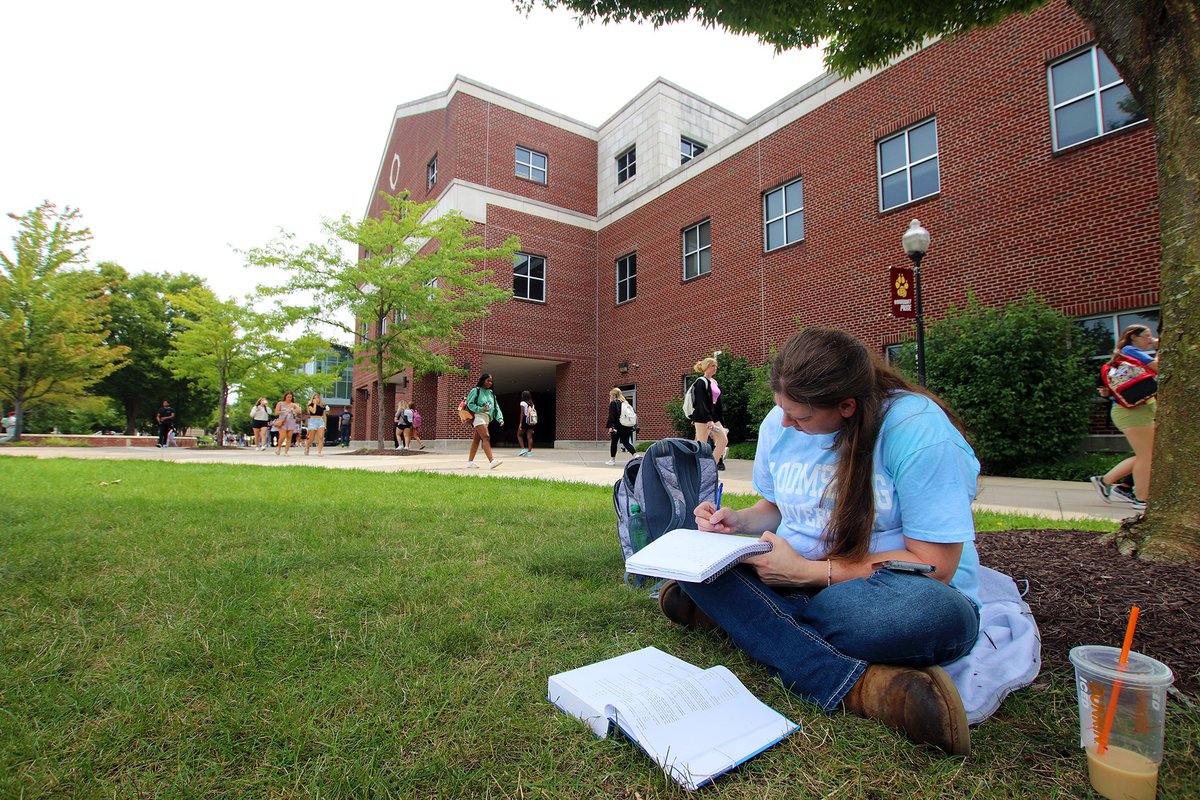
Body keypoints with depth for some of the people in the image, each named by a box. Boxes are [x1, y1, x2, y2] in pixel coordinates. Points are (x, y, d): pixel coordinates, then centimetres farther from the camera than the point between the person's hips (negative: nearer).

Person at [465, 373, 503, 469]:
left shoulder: (491, 393, 17)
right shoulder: (476, 390, -2)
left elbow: (496, 407, 11)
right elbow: (469, 403, -8)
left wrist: (500, 419, -3)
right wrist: (481, 409, -20)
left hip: (487, 418, 7)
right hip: (478, 416, -7)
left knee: (476, 439, 12)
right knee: (486, 438, -19)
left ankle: (470, 461, 20)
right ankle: (492, 461, -30)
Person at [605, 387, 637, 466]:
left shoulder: (613, 403, -7)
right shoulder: (625, 402, 14)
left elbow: (611, 416, -15)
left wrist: (610, 426, -18)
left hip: (617, 427, -6)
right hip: (626, 427, 6)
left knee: (613, 442, 8)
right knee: (626, 442, 10)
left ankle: (612, 460, 15)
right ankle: (636, 455, -8)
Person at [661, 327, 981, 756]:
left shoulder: (917, 428, -18)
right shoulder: (778, 424, -1)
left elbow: (934, 564, -18)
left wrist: (807, 572, -21)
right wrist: (738, 522, -8)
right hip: (797, 581, 5)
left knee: (941, 614, -39)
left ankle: (741, 615, -23)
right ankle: (856, 685, -30)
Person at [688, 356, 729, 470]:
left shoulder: (714, 382, 16)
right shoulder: (701, 382, -10)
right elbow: (701, 403, -19)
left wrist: (720, 419, 15)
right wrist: (708, 420, -26)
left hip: (713, 417, 9)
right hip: (702, 418, -9)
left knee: (724, 440, 4)